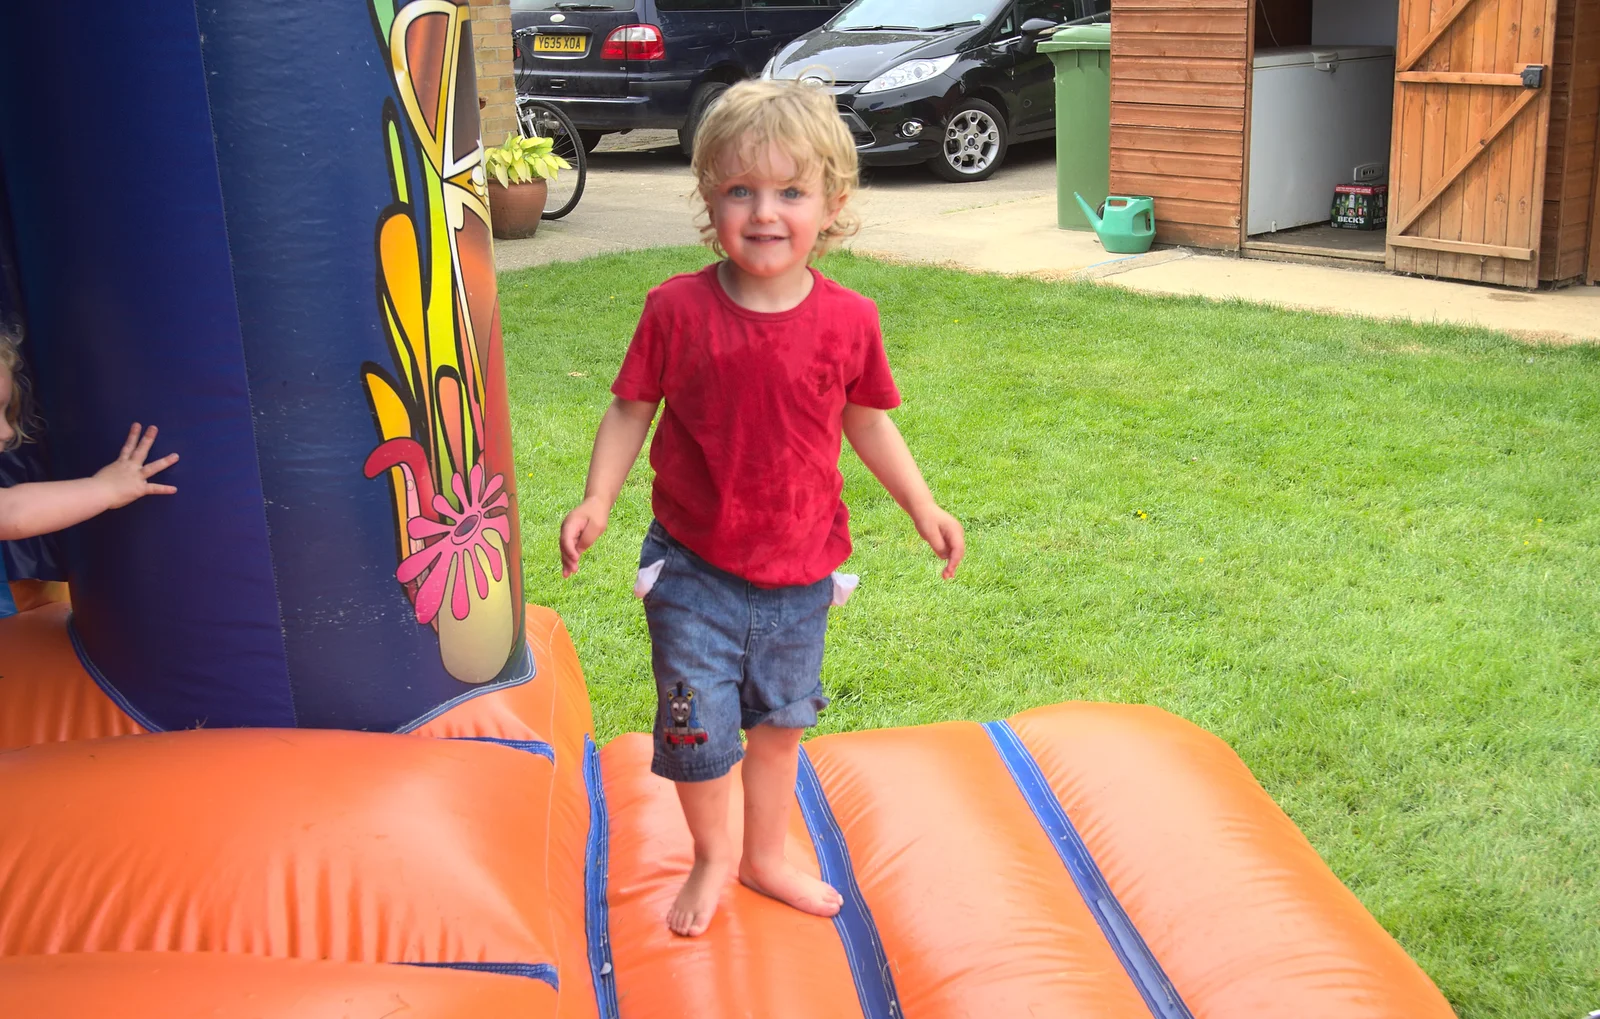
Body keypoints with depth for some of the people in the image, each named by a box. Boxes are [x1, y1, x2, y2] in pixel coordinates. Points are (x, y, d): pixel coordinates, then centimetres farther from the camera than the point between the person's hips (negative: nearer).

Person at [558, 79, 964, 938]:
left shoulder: (848, 321, -8)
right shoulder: (677, 309, -13)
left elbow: (869, 422, 6)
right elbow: (631, 409, -5)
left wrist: (922, 507, 5)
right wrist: (597, 499, -17)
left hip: (800, 569, 2)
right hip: (695, 567, -2)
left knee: (781, 720, 19)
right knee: (697, 725, 3)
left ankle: (766, 855, 42)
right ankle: (712, 857, 32)